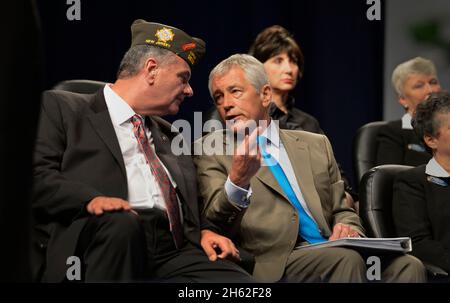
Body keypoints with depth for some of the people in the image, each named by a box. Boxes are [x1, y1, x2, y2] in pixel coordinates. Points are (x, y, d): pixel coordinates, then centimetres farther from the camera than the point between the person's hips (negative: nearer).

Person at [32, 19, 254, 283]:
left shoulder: (170, 136, 31)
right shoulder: (62, 108, 12)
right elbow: (36, 174, -1)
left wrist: (205, 231, 9)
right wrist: (90, 199, -18)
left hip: (173, 251, 3)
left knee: (242, 281, -27)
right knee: (122, 223, -39)